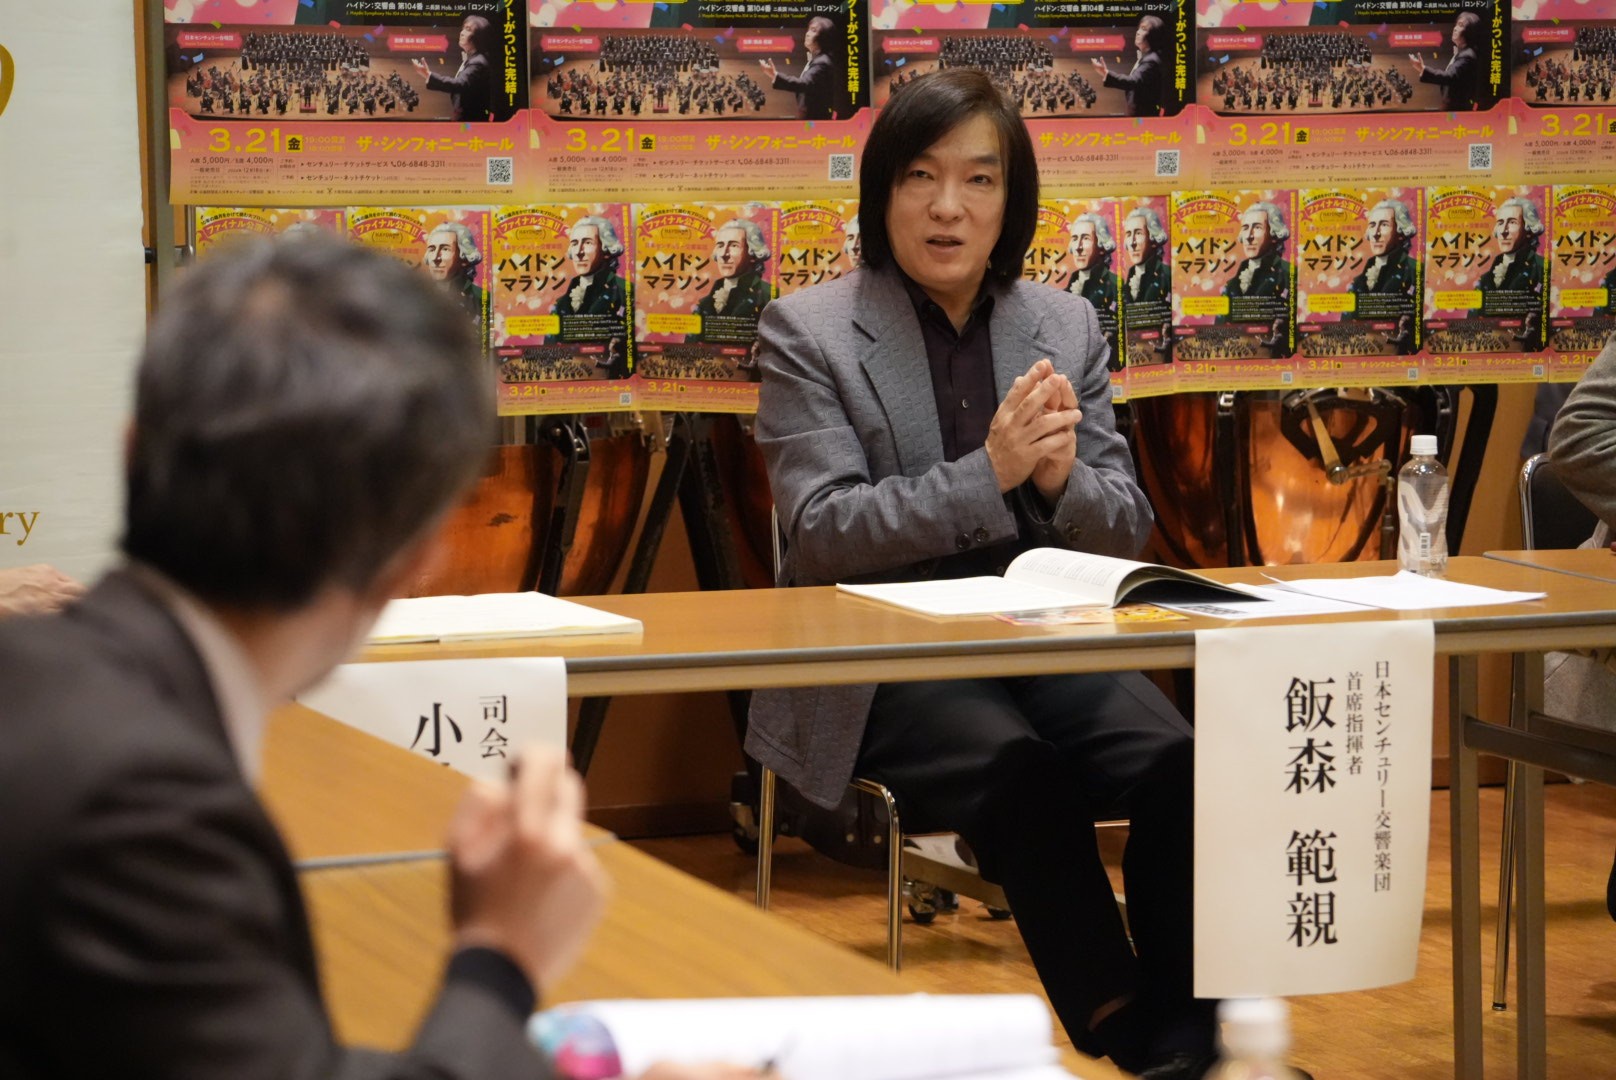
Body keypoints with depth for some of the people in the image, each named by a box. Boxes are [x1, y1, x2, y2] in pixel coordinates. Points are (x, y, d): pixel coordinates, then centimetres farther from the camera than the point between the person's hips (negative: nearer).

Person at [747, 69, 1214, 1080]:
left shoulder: (1065, 325, 11)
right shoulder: (807, 332, 0)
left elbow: (1127, 527, 10)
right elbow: (821, 533, -8)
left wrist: (1060, 476, -14)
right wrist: (989, 473, -20)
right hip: (876, 661, -3)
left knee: (1174, 760, -26)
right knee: (1014, 768, -33)